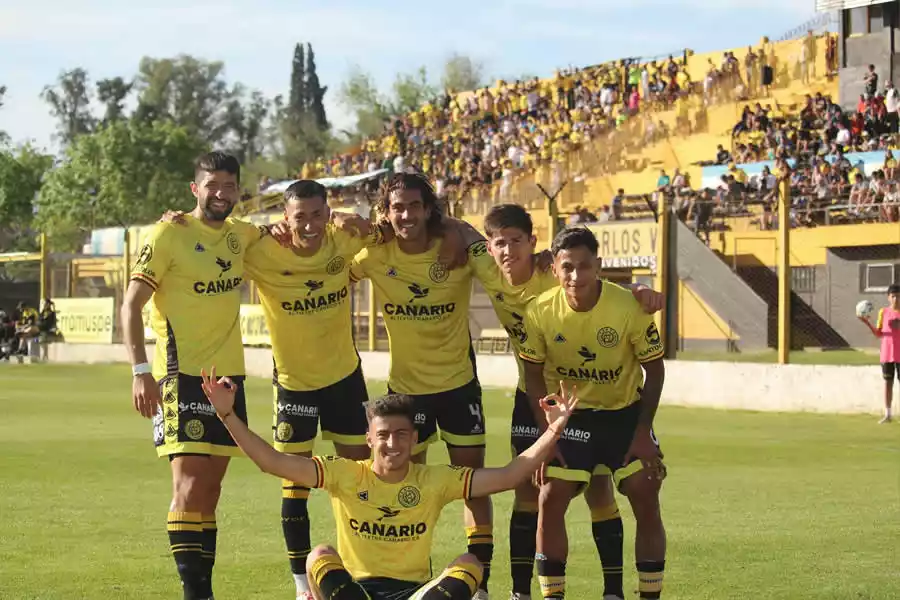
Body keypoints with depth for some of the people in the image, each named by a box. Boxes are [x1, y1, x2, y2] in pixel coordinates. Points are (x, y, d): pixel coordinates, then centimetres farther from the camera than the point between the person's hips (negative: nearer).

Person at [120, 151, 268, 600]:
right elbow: (131, 304, -11)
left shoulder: (241, 235, 10)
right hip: (183, 376, -7)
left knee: (210, 487, 10)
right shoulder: (170, 234, -8)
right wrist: (140, 370, -22)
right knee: (189, 484, -13)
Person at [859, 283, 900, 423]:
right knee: (888, 382, 6)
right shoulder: (883, 312, 6)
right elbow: (879, 334, 5)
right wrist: (867, 323, -7)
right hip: (886, 354, 2)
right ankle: (888, 414, 10)